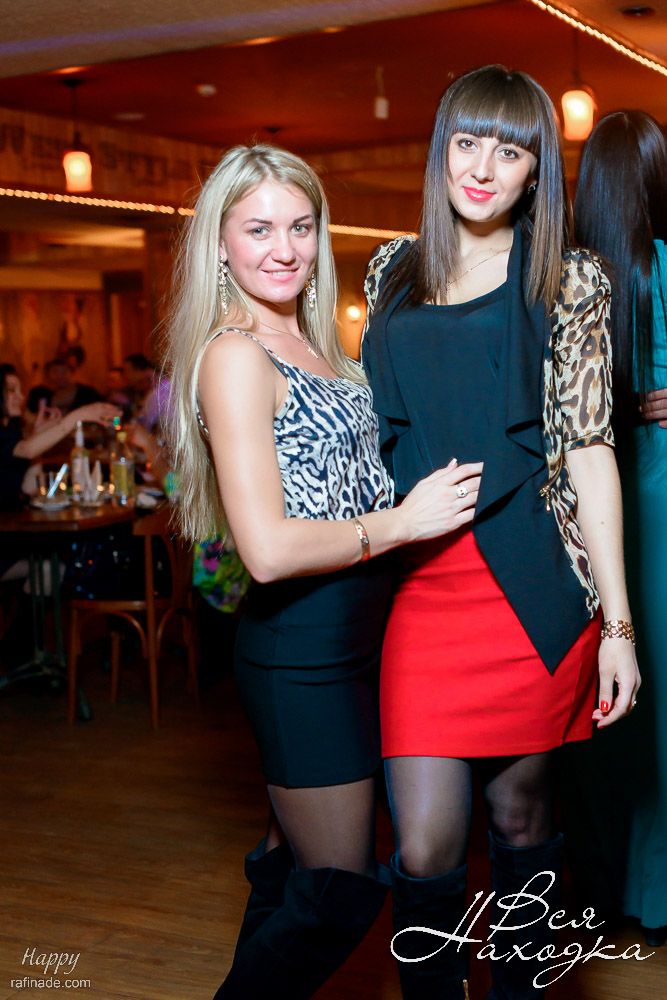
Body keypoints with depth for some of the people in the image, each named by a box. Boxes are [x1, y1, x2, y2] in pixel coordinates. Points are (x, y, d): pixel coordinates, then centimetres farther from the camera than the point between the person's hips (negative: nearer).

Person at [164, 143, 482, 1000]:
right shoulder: (234, 355, -16)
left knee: (299, 865, 20)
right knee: (341, 895, 1)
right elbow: (268, 548, -23)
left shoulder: (309, 343, 12)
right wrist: (402, 522, -16)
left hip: (353, 633, 9)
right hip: (303, 647, -9)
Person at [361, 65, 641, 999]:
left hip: (534, 584, -2)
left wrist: (618, 622, -4)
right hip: (422, 585, 2)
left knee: (520, 814, 10)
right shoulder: (393, 268, 12)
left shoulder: (569, 281, 3)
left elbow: (589, 449, -1)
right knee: (425, 846, -4)